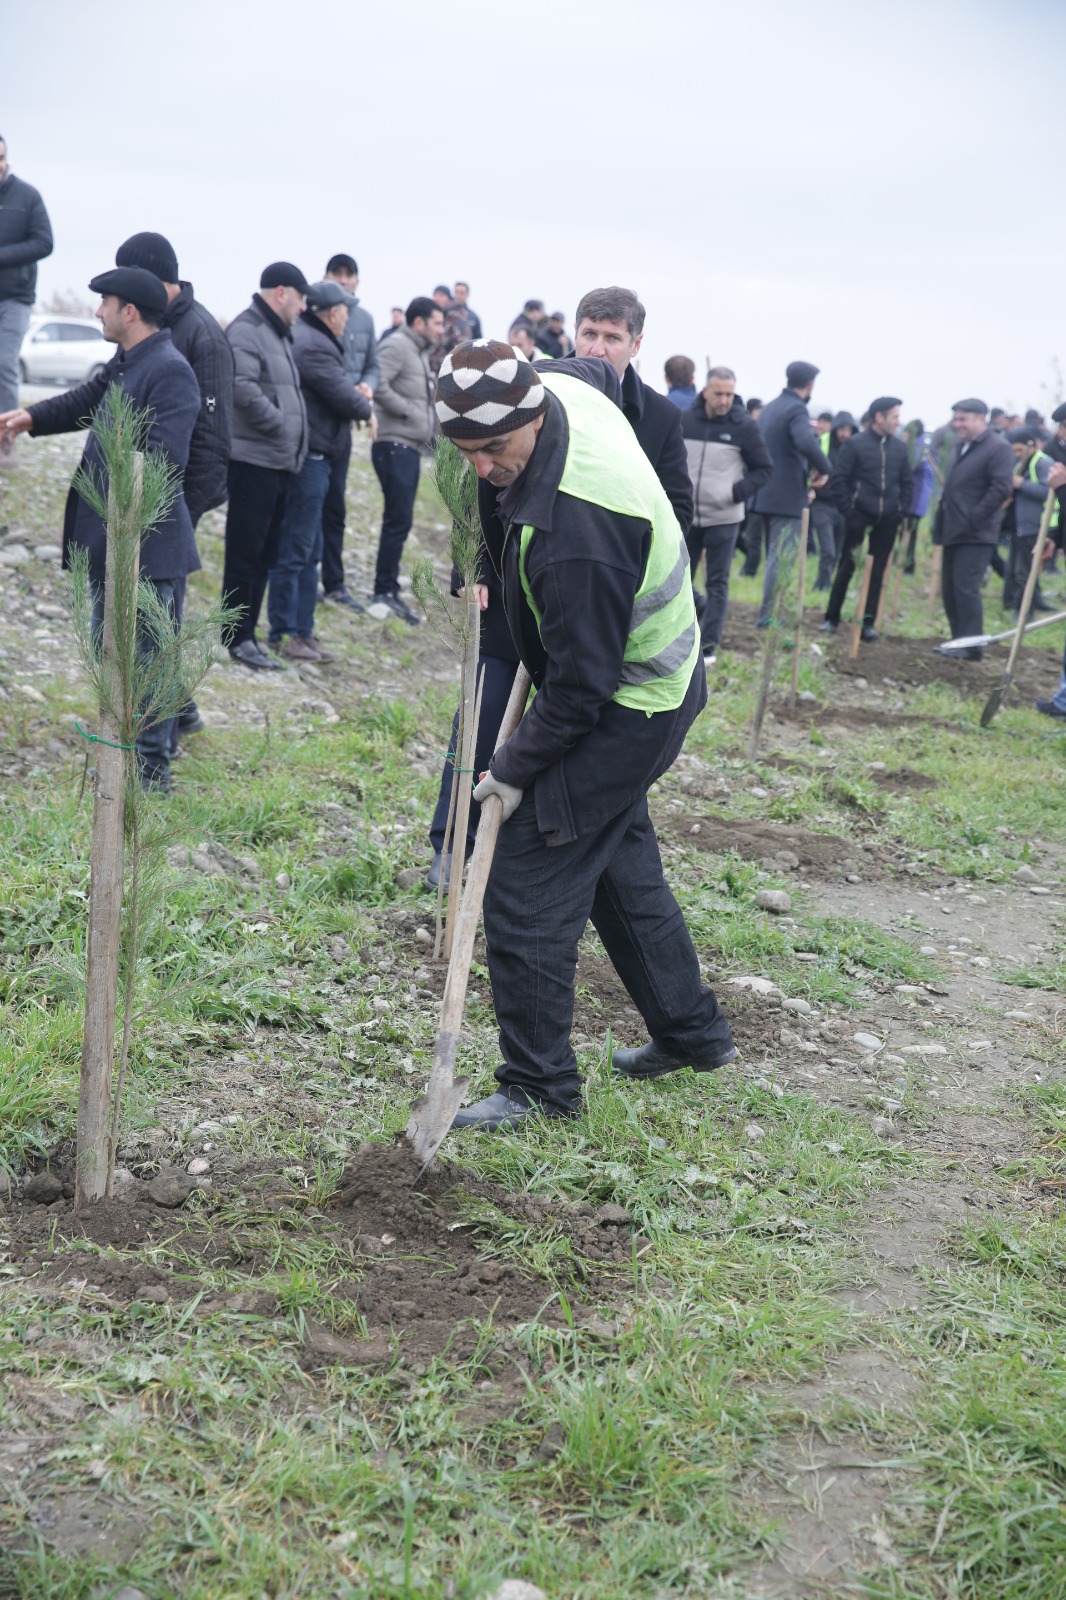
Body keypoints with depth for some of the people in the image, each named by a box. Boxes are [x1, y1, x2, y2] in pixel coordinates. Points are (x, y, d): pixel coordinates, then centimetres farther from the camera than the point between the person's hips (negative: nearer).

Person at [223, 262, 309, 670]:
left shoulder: (280, 334, 21)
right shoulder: (246, 331, -12)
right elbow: (243, 388, -25)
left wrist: (296, 445, 13)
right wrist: (280, 423, -15)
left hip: (280, 461, 10)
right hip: (254, 459, -10)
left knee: (265, 553, 13)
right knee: (246, 552, -4)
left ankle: (248, 633, 20)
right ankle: (239, 639, 1)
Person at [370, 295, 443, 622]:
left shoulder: (420, 353, 20)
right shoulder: (398, 347, -10)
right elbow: (378, 385, -24)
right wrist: (406, 410, -16)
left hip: (410, 447, 10)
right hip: (395, 445, -10)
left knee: (399, 521, 12)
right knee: (399, 519, -11)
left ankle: (388, 591, 17)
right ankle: (385, 591, -8)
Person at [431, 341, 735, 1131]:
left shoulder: (574, 530, -35)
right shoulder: (563, 390, -8)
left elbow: (582, 683, -28)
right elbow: (602, 370, 20)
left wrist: (516, 768, -17)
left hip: (626, 712, -10)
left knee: (527, 893, -6)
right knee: (622, 865, 23)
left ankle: (538, 1087, 6)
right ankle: (692, 1031, 38)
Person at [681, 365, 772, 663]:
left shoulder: (744, 427, -7)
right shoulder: (684, 421, -1)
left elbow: (764, 468, -1)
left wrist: (737, 493, -13)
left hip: (723, 519, -3)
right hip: (686, 516, 3)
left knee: (717, 583, 1)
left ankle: (709, 646, 4)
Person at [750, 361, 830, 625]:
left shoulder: (771, 407, 14)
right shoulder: (796, 410, -15)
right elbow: (806, 443, -35)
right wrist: (824, 469, -19)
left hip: (767, 494, 9)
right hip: (787, 497, -9)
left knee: (775, 556, 17)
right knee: (781, 559, -6)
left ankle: (770, 613, 23)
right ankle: (769, 616, -6)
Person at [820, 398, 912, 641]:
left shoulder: (899, 447, 7)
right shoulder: (856, 444, -6)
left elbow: (907, 482, 15)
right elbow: (839, 478, -6)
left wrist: (901, 510, 6)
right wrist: (847, 510, -9)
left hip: (887, 520, 4)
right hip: (859, 517, -4)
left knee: (877, 572, 5)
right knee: (846, 567, 2)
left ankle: (868, 623, 11)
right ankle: (831, 619, 12)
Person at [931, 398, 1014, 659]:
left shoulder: (998, 448, -11)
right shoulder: (959, 447, 17)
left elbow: (1000, 488, -18)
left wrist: (973, 519, -20)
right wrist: (943, 502, 14)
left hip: (975, 534, -9)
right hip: (953, 530, 9)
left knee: (966, 588, -11)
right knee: (949, 588, 10)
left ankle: (971, 646, -6)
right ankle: (958, 641, 19)